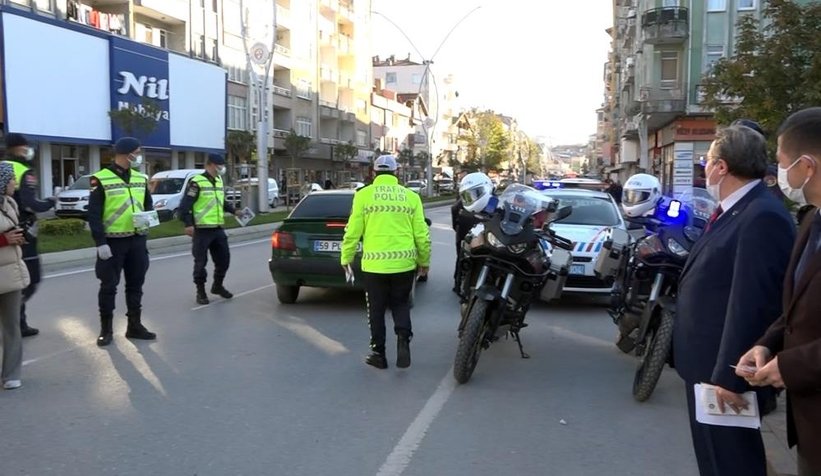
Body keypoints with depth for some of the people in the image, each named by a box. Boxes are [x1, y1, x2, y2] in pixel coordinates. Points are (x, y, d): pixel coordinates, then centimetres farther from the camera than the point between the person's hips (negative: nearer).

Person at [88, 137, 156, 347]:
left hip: (137, 240, 6)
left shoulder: (141, 178, 9)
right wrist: (100, 243, -16)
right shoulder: (101, 179, -10)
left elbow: (148, 204, 17)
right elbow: (94, 214, -11)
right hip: (113, 241, -5)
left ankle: (134, 325, 23)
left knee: (135, 284, 12)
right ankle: (106, 329, 15)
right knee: (109, 285, 3)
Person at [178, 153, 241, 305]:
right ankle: (200, 291, 13)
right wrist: (188, 224, -22)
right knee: (201, 262, 1)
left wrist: (234, 211, 20)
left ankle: (218, 286, 31)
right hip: (202, 230, -8)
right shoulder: (196, 182, -12)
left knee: (224, 258, 13)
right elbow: (185, 205, -15)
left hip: (218, 229, 8)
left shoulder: (219, 181, 14)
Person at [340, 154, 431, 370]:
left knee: (376, 309, 12)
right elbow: (422, 234, 5)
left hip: (374, 263, -1)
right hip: (404, 262, 2)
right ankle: (403, 338, -3)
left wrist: (346, 258, 10)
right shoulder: (411, 196, 4)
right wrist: (424, 260, 18)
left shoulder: (363, 195, -1)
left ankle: (379, 353, 19)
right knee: (400, 304, 19)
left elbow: (353, 231, -2)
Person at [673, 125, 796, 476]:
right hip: (707, 366, 10)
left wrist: (729, 376, -25)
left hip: (725, 372, -10)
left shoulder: (762, 217, -23)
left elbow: (751, 305, -27)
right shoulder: (733, 211, 10)